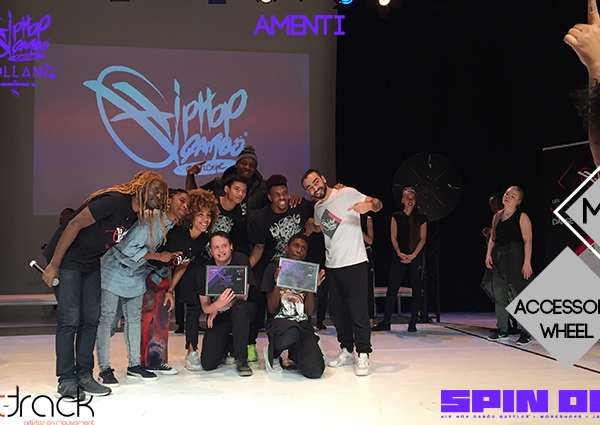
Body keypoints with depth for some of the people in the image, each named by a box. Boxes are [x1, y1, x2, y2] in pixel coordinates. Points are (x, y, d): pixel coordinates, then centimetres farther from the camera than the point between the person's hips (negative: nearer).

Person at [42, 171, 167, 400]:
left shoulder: (140, 217, 2)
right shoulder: (114, 201, -24)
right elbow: (75, 224, -26)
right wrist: (54, 265, -24)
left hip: (92, 265, 8)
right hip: (67, 260, -8)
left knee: (91, 319, 5)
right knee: (69, 320, -8)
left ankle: (84, 376, 13)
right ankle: (66, 381, 1)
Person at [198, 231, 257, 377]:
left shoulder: (240, 260, -15)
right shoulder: (204, 270, -9)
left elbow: (244, 296, -18)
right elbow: (205, 306, -11)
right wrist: (217, 305, -35)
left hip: (242, 310, -2)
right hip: (218, 316, 2)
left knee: (239, 308, -40)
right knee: (208, 364, -12)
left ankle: (241, 360, -22)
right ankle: (227, 344, 23)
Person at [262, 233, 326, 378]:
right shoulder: (273, 269, 5)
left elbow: (309, 311, 4)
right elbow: (271, 309, 0)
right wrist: (277, 284, -16)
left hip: (303, 325, 3)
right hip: (279, 322, -3)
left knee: (315, 370, -23)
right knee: (290, 332, -42)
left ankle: (294, 354, 14)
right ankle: (272, 352, -5)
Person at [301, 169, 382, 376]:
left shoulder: (347, 194, -9)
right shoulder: (317, 207, 13)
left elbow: (377, 204, -15)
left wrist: (369, 204, -35)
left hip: (354, 263, -7)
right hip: (332, 265, 7)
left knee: (358, 311, -7)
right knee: (337, 311, 12)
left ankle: (363, 355, 2)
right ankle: (346, 351, 25)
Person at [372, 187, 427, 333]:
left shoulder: (421, 218, 5)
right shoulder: (396, 216, 6)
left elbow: (422, 239, 1)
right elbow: (393, 237, 2)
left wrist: (413, 255, -12)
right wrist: (399, 253, -13)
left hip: (416, 257, 0)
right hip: (399, 257, 0)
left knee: (417, 290, 1)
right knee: (392, 289, -2)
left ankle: (413, 323, 8)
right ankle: (385, 322, 3)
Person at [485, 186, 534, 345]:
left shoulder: (521, 217, -5)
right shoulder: (497, 216, 14)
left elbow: (528, 240, -11)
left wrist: (527, 262, -18)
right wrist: (489, 254, 5)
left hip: (515, 257, -7)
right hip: (499, 257, 7)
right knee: (499, 295, 9)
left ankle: (525, 333, 3)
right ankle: (502, 331, 18)